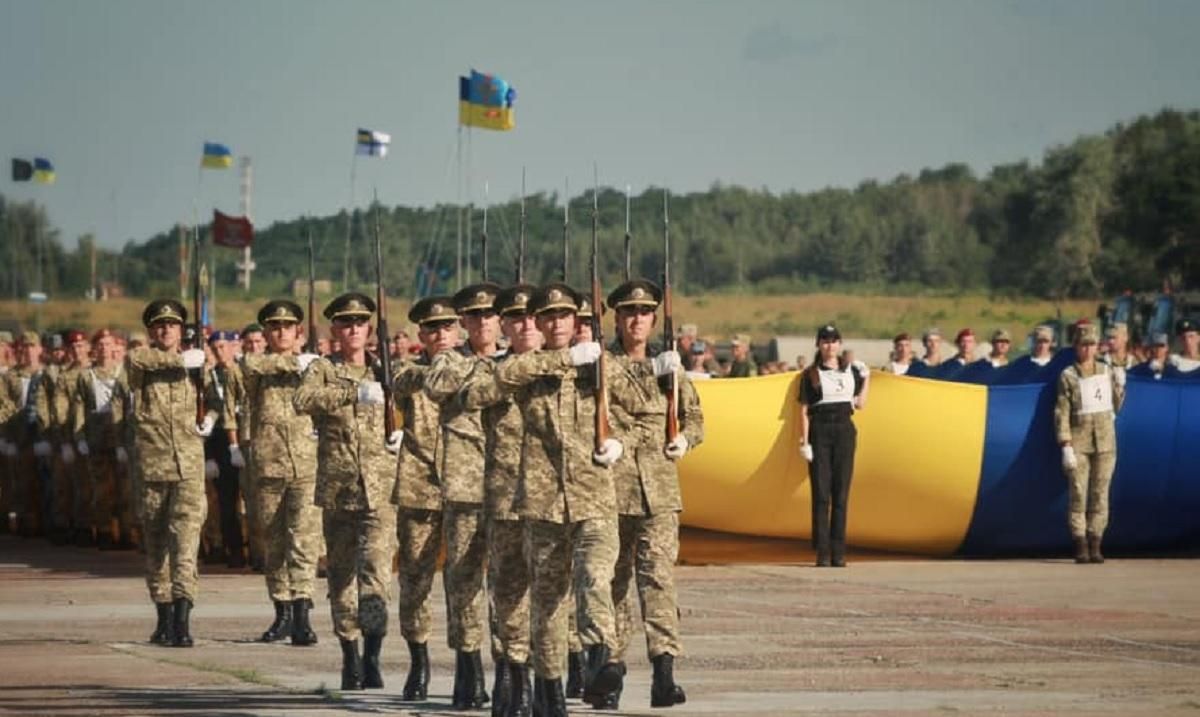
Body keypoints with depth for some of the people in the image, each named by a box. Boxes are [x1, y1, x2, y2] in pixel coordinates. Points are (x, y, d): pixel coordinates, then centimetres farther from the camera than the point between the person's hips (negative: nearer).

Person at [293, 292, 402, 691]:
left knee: (376, 571, -16)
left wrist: (402, 434, 7)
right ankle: (350, 657, 16)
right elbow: (302, 400, -17)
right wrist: (353, 393, -27)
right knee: (341, 575, 6)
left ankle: (372, 656, -17)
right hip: (336, 488, 0)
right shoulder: (323, 369, 5)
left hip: (380, 488, 0)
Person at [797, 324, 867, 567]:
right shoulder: (810, 374, 2)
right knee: (821, 494, -4)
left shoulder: (851, 371, 12)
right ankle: (822, 553, -4)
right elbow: (804, 410, -1)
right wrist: (804, 442, -9)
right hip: (819, 431, -3)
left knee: (841, 494, 1)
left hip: (844, 430, 3)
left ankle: (838, 552, 4)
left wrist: (865, 380, 10)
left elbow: (860, 405, 16)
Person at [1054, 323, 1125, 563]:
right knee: (1077, 494, -5)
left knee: (1100, 494, 1)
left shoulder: (1107, 372, 8)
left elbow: (1115, 407, 14)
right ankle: (1080, 547, -1)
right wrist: (1066, 447, -13)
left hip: (1105, 441, 3)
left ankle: (1095, 547, 5)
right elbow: (1061, 413, -6)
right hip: (1078, 441, -3)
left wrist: (1120, 385, -2)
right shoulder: (1068, 376, -3)